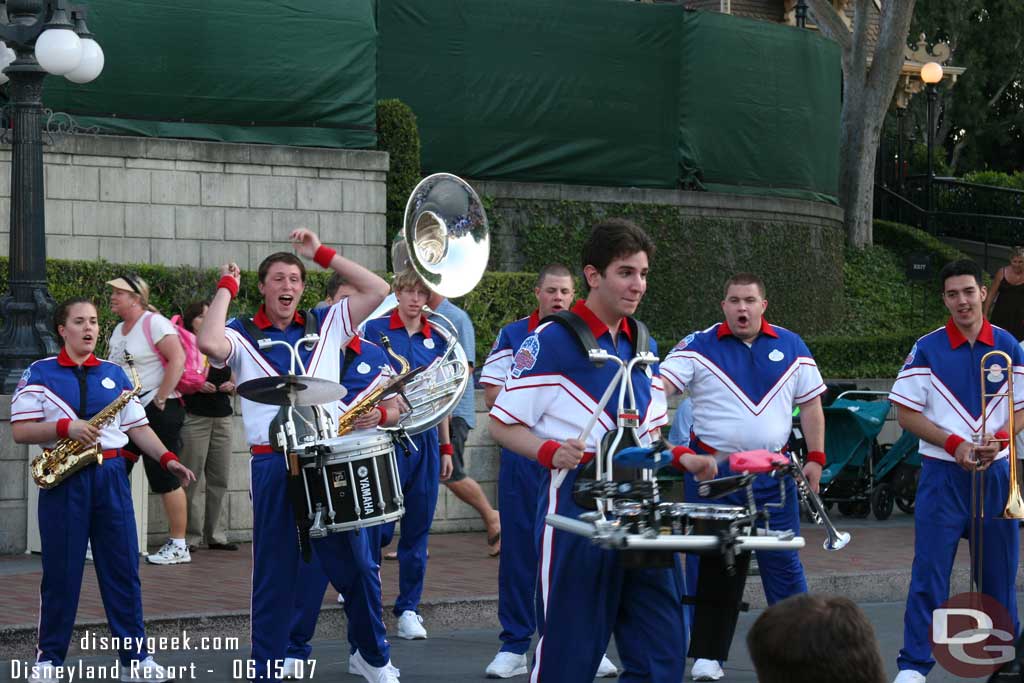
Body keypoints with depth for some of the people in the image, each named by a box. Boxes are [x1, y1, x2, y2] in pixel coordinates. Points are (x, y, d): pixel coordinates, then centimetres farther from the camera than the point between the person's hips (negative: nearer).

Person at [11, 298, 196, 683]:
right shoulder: (39, 374, 2)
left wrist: (167, 459, -4)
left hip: (110, 476, 3)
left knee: (123, 568, 2)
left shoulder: (115, 374, 12)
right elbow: (20, 431, -4)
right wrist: (65, 428, -18)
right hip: (63, 480, -3)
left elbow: (138, 427, 11)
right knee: (60, 571, 1)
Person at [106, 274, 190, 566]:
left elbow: (177, 359, -20)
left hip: (158, 411, -9)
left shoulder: (154, 323, -11)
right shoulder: (118, 331, 15)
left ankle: (178, 546, 1)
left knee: (164, 478, -5)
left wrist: (161, 399, -20)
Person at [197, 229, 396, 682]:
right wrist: (226, 287, -8)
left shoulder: (325, 325, 9)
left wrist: (321, 254, 1)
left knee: (357, 565, 9)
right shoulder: (244, 335, 1)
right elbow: (209, 344, -22)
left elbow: (377, 290, 1)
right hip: (273, 465, -2)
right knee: (274, 574, 4)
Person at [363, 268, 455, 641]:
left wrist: (446, 448, 13)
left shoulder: (437, 339, 10)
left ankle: (408, 609, 13)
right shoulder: (374, 330, -2)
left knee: (417, 530, 6)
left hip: (424, 441, 4)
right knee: (377, 528, -4)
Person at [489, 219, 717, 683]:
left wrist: (680, 457, 4)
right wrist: (551, 451, -23)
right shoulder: (550, 342, -7)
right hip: (577, 508, -6)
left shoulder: (643, 347, 15)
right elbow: (502, 425, -6)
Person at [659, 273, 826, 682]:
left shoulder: (791, 347, 7)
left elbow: (810, 403, 12)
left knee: (784, 561, 3)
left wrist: (816, 458, 7)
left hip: (773, 474, 2)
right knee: (709, 565, 2)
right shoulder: (698, 346, -2)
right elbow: (660, 386, -12)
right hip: (712, 471, -1)